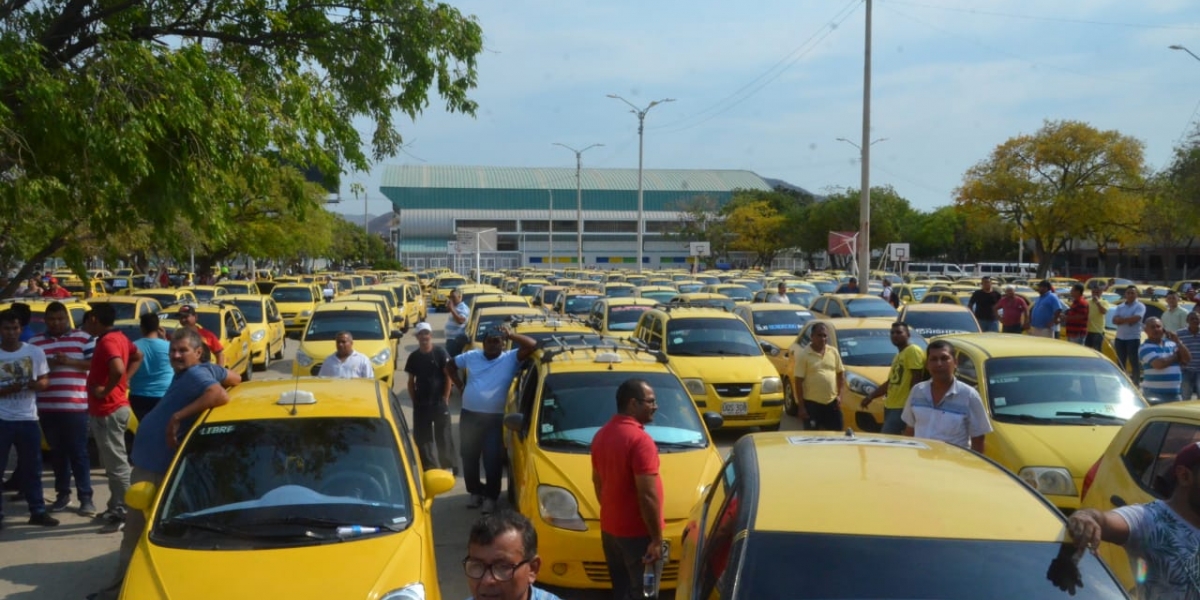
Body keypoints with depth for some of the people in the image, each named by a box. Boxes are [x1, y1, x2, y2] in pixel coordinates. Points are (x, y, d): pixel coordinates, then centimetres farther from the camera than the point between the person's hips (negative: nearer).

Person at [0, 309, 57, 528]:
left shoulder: (35, 352, 4)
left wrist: (37, 384, -14)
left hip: (28, 418, 2)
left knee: (32, 468, 9)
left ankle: (38, 511, 17)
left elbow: (46, 380, 8)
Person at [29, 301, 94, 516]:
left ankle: (86, 498, 1)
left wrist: (71, 362, -15)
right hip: (47, 408, 3)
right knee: (57, 453, 10)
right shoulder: (35, 342, 10)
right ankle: (63, 494, 20)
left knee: (78, 453, -2)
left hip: (75, 407, -3)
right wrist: (44, 365, -11)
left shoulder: (83, 338, 4)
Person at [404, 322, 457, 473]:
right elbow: (411, 380, 12)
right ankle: (429, 467, 15)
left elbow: (448, 377, -6)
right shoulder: (414, 357, 6)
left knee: (443, 435, 2)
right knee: (421, 437, 5)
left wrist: (445, 398, -9)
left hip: (439, 402, -4)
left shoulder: (440, 353, -6)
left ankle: (448, 466, 12)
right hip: (420, 403, 4)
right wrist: (413, 399, 4)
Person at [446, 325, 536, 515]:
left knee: (492, 460, -3)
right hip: (468, 415, 4)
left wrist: (510, 335, -18)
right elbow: (450, 365, 22)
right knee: (469, 457, 11)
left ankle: (490, 497, 10)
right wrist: (460, 385, 11)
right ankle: (475, 492, 28)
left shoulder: (510, 359, -2)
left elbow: (532, 345, -14)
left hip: (493, 418, -3)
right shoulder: (472, 356, 8)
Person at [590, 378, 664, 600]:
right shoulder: (640, 440, -22)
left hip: (609, 528, 8)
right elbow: (647, 495, -23)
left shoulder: (601, 435, 6)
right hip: (637, 532, -8)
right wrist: (657, 538, -18)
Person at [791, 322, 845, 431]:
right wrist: (801, 406, -11)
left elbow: (841, 374, 14)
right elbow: (798, 381, -9)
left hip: (832, 402, 4)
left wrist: (839, 395, 4)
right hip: (812, 403, -4)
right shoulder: (804, 355, -8)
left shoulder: (834, 352, 5)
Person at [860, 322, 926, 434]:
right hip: (891, 406, 10)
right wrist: (871, 396, 23)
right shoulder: (898, 355, 22)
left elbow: (916, 380, -15)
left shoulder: (913, 351, -8)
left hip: (903, 407, -10)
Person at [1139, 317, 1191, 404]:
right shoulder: (1145, 348, -9)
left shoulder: (1171, 343, 11)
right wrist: (1175, 356, -4)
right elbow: (1159, 364, -23)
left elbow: (1187, 359, 5)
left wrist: (1177, 342, -4)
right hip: (1154, 393, -7)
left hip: (1174, 393, 7)